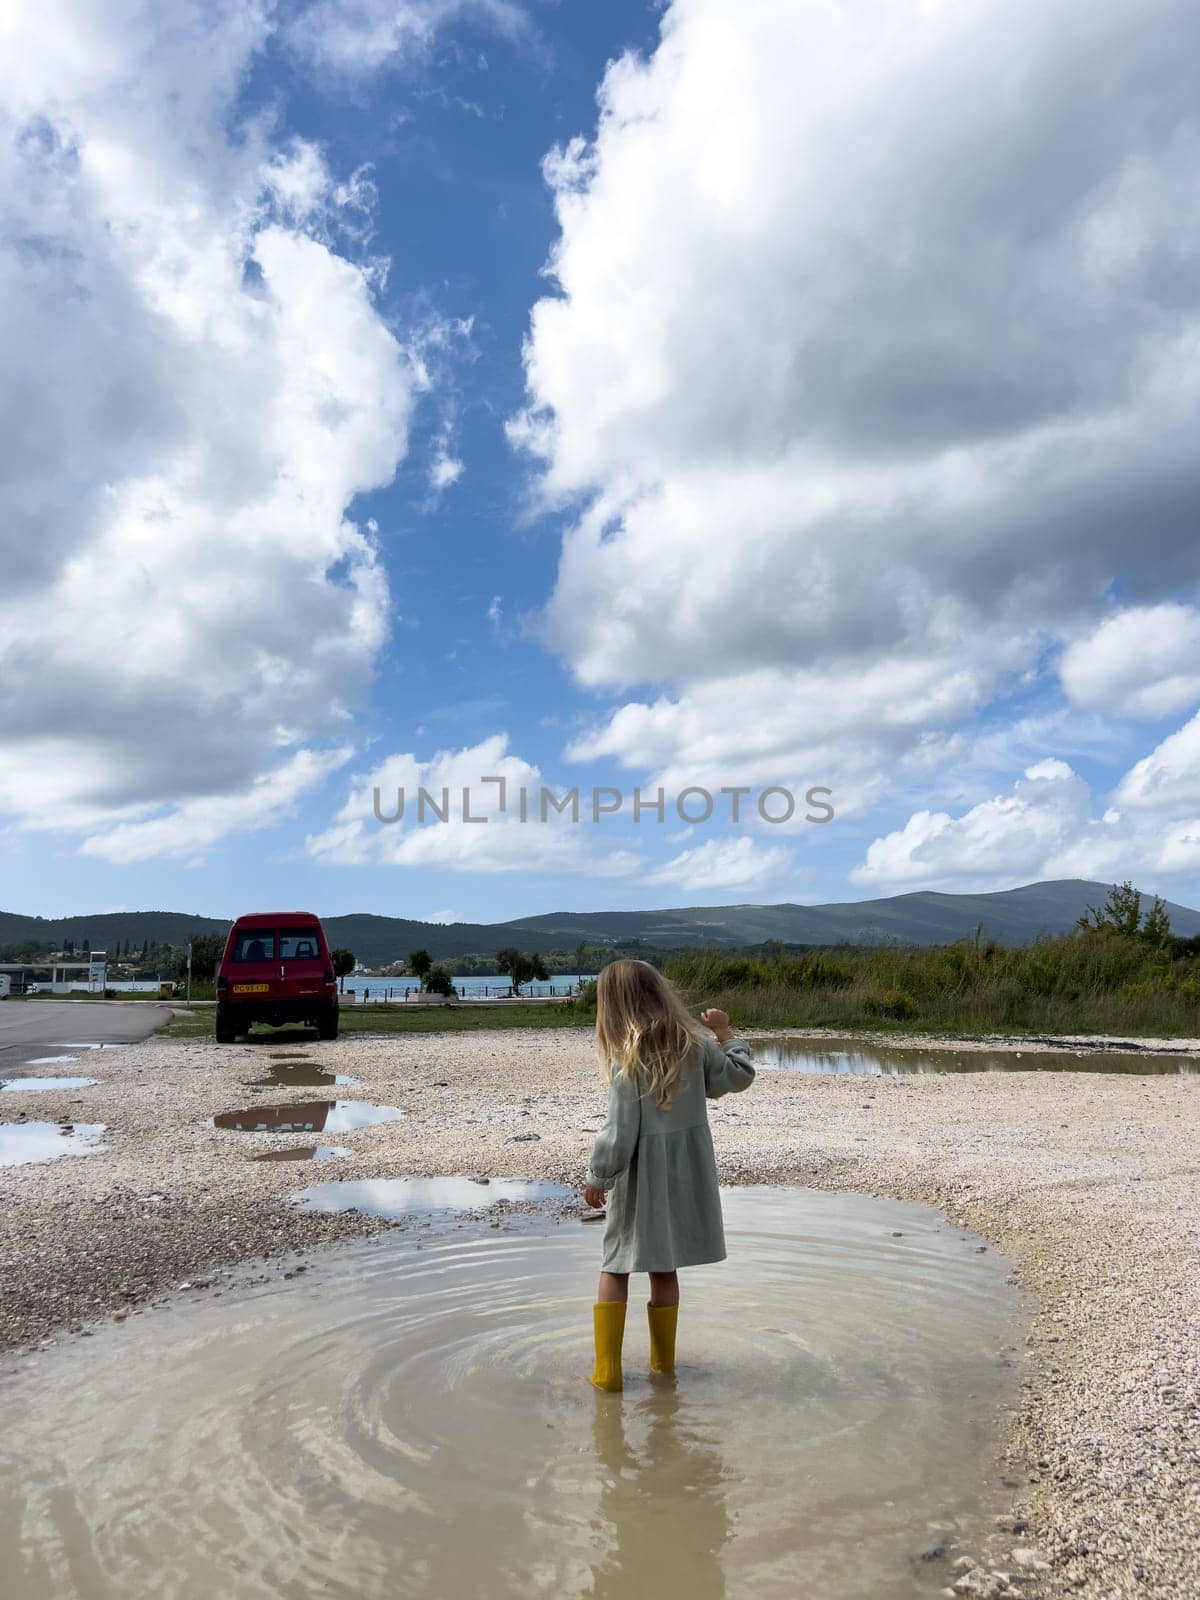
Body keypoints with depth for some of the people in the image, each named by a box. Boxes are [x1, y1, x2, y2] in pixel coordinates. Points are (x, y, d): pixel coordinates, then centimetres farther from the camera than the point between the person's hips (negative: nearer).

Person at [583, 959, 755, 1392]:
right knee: (664, 1268, 17)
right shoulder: (695, 1044, -5)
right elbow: (739, 1076, 8)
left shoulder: (627, 1060, -18)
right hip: (687, 1173, 4)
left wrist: (597, 1178, -4)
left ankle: (607, 1368, 10)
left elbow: (619, 1131, -16)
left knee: (615, 1267, 10)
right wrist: (726, 1034, 19)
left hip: (641, 1177, -4)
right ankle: (663, 1360, 30)